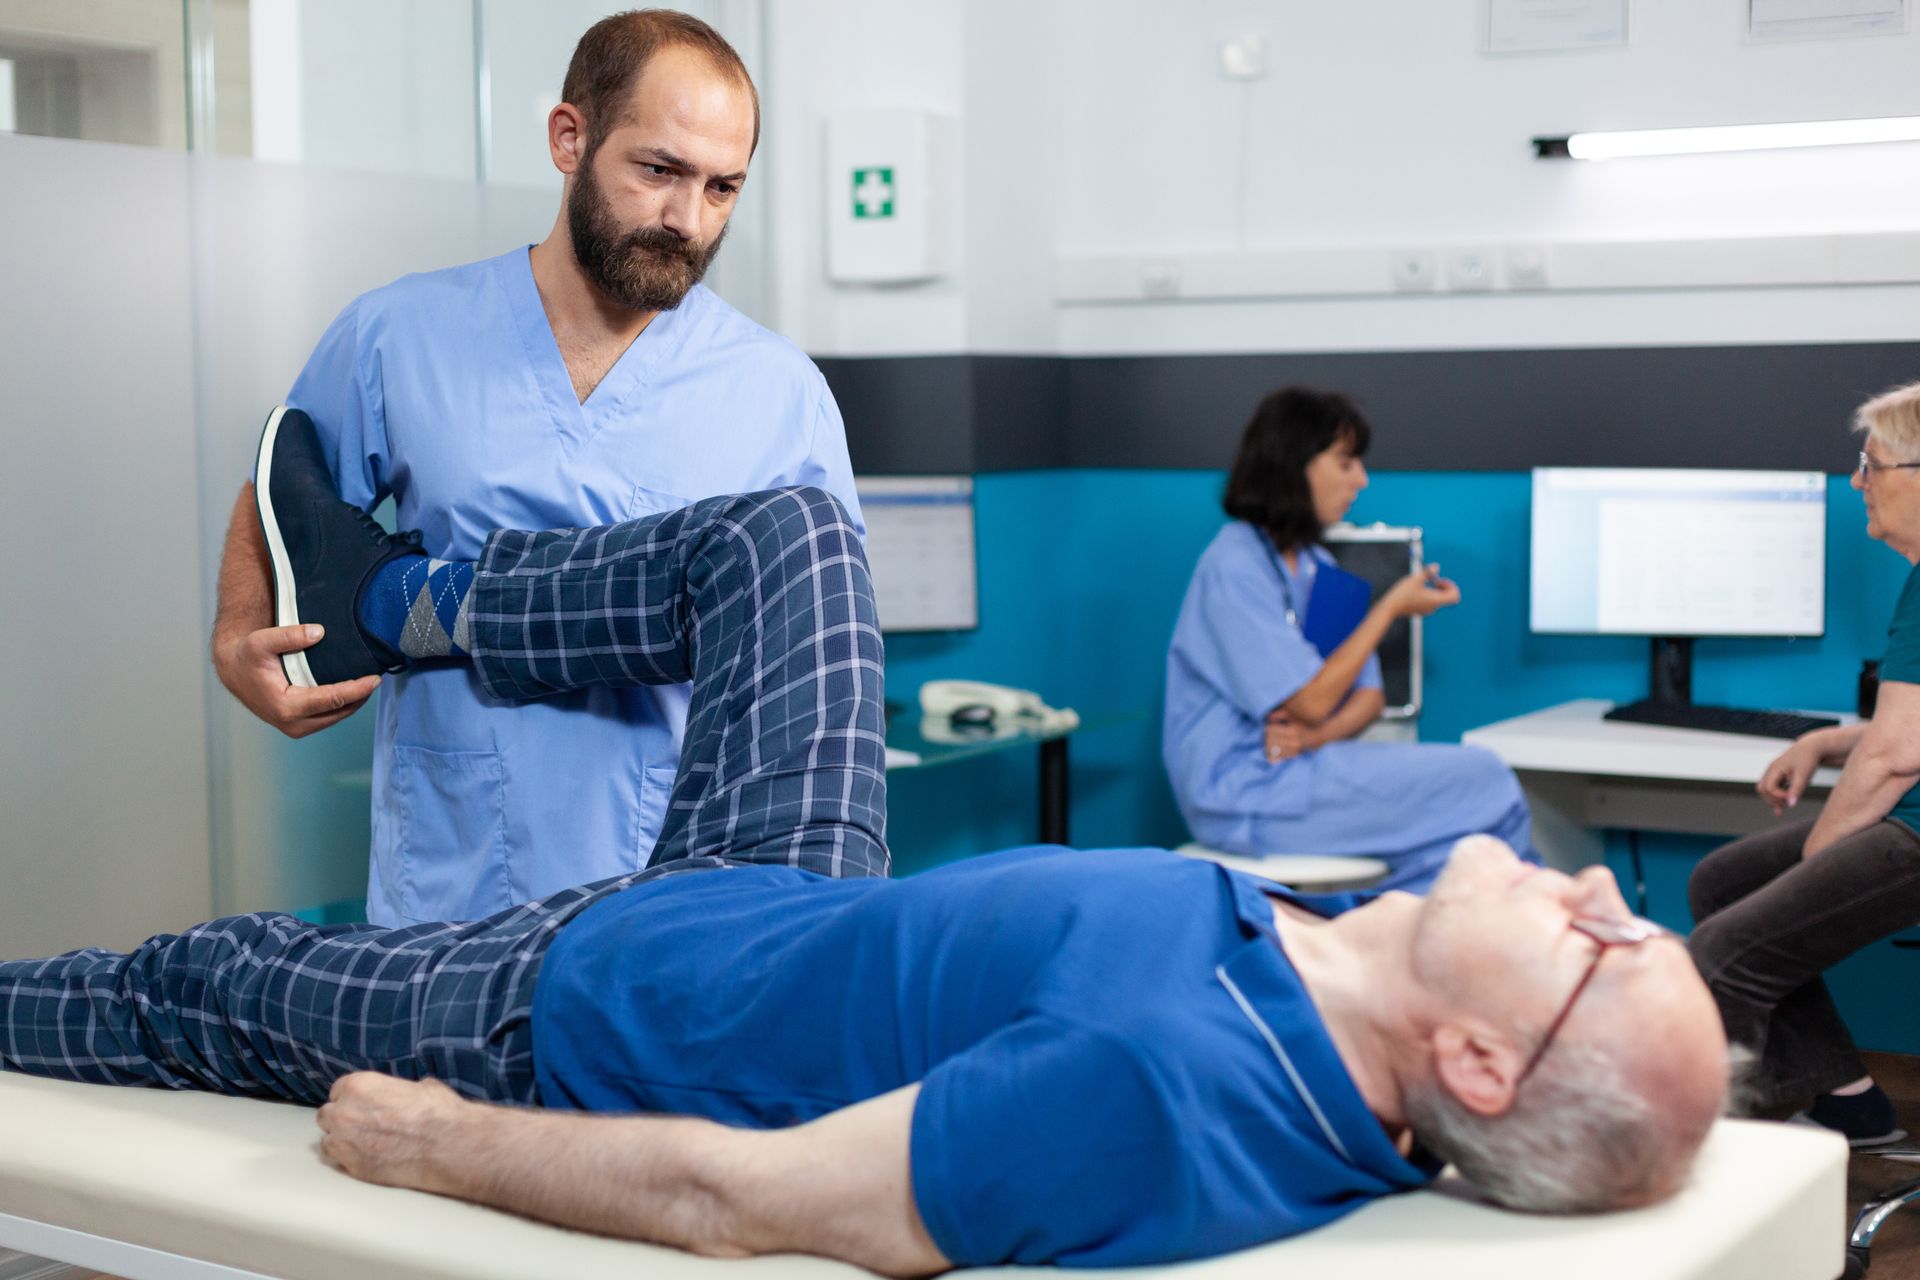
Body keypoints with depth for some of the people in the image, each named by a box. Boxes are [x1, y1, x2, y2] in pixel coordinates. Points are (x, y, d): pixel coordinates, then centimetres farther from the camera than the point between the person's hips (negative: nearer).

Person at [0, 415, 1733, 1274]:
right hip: (810, 909, 7)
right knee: (781, 528, 14)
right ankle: (392, 597, 35)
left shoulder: (1154, 1090, -47)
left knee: (196, 980, 16)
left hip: (581, 1006, -6)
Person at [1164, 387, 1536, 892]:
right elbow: (1311, 702, -16)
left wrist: (1315, 735, -11)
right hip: (1244, 791, -8)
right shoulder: (1235, 568, -14)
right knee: (1480, 780, -14)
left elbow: (1368, 694, 11)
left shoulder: (1315, 566, 14)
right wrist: (1391, 608, -9)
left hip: (1301, 768, 8)